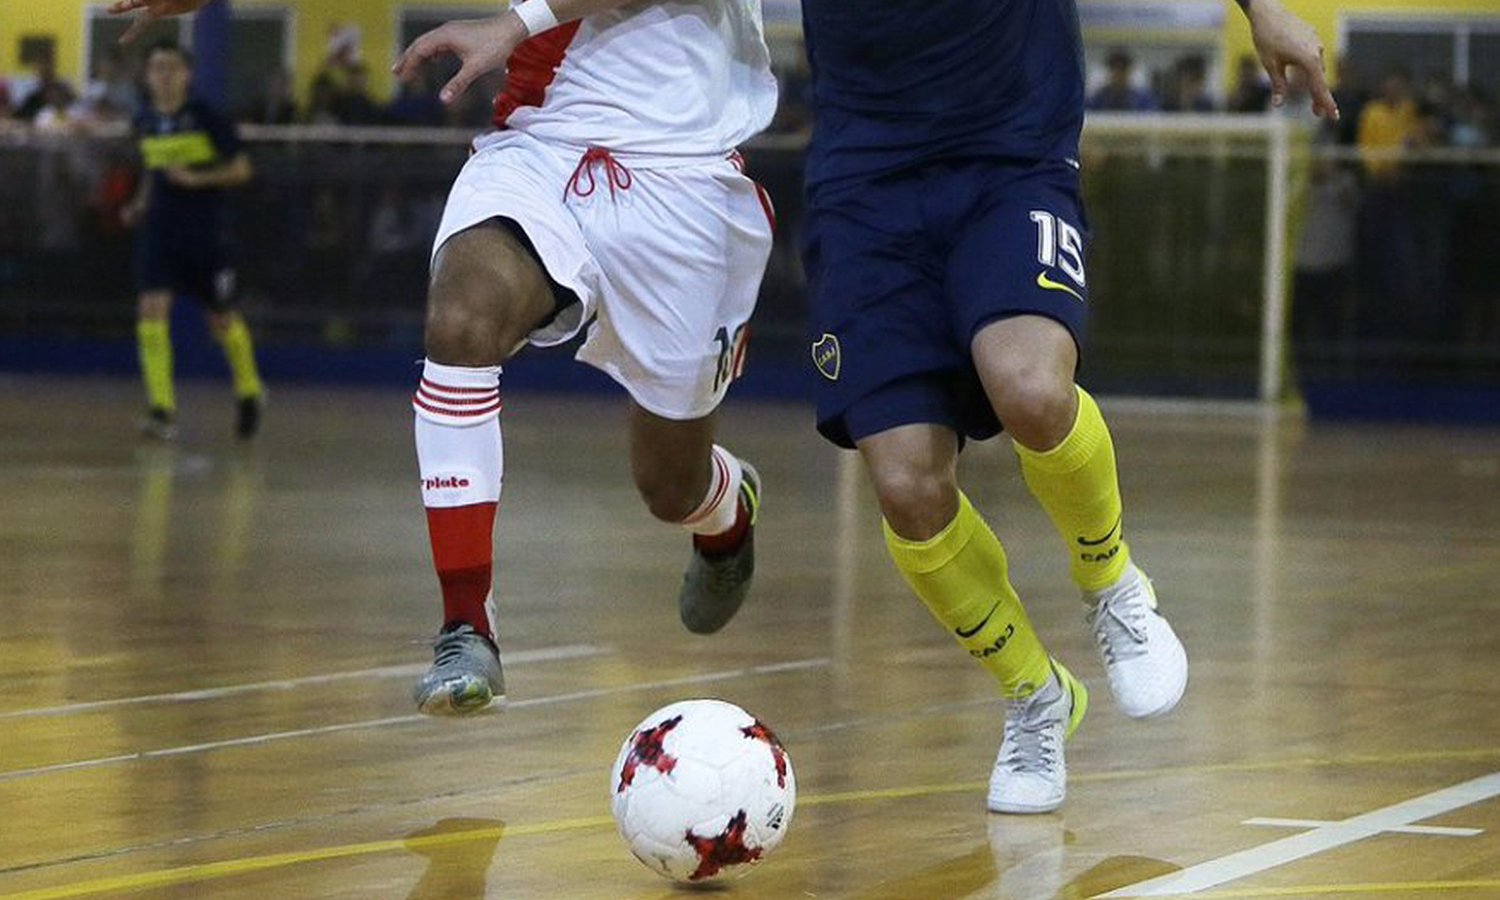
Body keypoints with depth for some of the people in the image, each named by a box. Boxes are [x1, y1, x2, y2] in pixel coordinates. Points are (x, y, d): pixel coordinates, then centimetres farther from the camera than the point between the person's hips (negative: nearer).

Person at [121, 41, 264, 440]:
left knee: (222, 320, 8)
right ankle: (161, 407, -15)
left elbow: (240, 169, -6)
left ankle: (249, 392, 35)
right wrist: (140, 203, 6)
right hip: (159, 229, 3)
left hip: (205, 233, -3)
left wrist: (197, 178, -19)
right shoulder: (144, 122, 6)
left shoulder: (207, 118, -9)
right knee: (152, 309, -15)